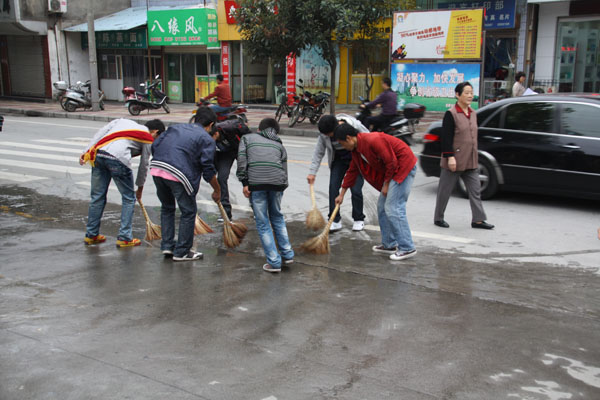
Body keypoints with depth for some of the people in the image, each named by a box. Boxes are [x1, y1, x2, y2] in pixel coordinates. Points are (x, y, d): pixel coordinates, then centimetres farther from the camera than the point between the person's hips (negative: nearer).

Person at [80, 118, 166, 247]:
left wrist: (86, 152, 11)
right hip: (118, 158, -5)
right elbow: (144, 165, 20)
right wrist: (140, 188, 32)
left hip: (98, 153, 6)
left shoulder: (122, 121, 31)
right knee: (128, 198, 11)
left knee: (97, 196, 16)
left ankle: (91, 235, 26)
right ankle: (124, 237, 11)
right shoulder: (148, 138, 17)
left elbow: (101, 132, 18)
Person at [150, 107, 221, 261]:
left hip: (156, 169, 6)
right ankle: (181, 252, 15)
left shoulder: (176, 127, 26)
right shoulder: (207, 139, 7)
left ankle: (167, 246, 26)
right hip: (178, 175, -6)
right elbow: (208, 169, 0)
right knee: (188, 211, 9)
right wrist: (217, 190, 11)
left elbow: (154, 146, 21)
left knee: (167, 208, 25)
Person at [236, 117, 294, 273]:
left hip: (256, 182, -2)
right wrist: (281, 188, 19)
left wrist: (244, 182, 2)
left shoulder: (247, 138, 22)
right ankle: (287, 254, 25)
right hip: (277, 182, 3)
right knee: (277, 217, 23)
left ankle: (274, 262, 6)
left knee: (262, 223, 6)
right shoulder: (279, 145, 26)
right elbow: (284, 168, 17)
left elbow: (241, 159, 5)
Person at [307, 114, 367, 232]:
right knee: (333, 187, -8)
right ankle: (335, 220, 1)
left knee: (356, 189, -10)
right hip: (338, 159, 4)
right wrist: (312, 172, -12)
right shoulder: (324, 133, -16)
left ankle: (359, 219, 9)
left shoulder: (355, 126, -28)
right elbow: (318, 152, -7)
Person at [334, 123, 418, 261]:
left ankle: (407, 248, -5)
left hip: (404, 166, -10)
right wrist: (342, 194, 24)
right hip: (391, 171, 10)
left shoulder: (373, 141, -24)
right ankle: (389, 245, 21)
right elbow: (352, 171, 19)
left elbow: (392, 162, -22)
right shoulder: (356, 149, 7)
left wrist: (386, 184, -11)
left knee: (393, 209, -12)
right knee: (382, 206, 12)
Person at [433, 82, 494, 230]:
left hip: (470, 161, 7)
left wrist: (474, 156, 19)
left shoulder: (472, 113, 12)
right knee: (445, 190, 4)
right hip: (455, 160, -7)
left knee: (475, 190, 5)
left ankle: (478, 220, 10)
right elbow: (446, 137, -15)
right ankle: (438, 218, 18)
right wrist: (450, 157, -21)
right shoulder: (451, 114, -11)